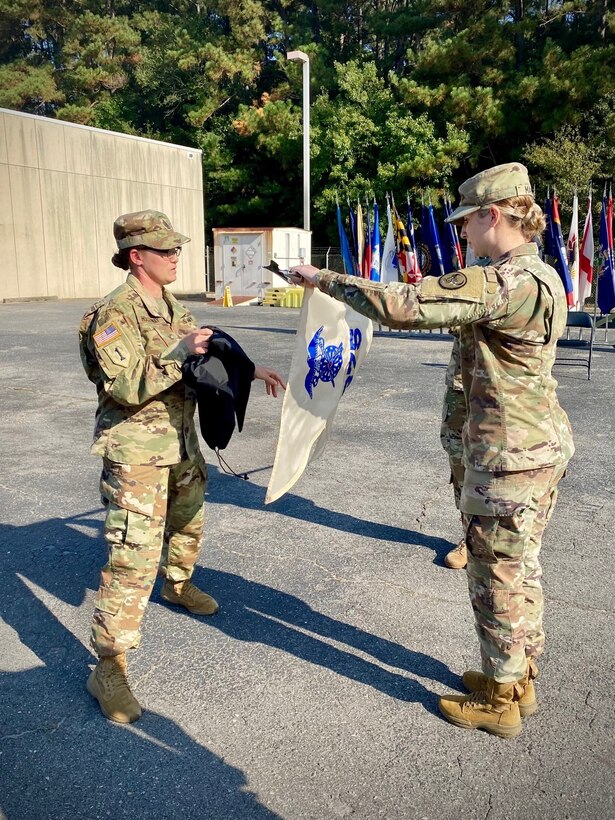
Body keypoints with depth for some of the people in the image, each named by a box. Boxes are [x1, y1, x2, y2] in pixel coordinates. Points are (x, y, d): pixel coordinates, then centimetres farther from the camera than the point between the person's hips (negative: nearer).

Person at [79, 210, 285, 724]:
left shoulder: (172, 307, 9)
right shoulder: (115, 314, -18)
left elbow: (205, 360, 18)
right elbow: (127, 387, -27)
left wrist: (251, 370, 8)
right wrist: (180, 353, -27)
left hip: (181, 445, 9)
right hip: (137, 454, -9)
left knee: (188, 524, 27)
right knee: (134, 557, -10)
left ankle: (178, 584, 56)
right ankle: (109, 668, 1)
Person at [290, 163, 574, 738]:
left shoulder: (499, 283, -23)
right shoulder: (544, 276, 8)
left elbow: (400, 306, -28)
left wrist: (324, 279, -18)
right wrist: (437, 289, 13)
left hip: (507, 453, -10)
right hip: (544, 442, 10)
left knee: (495, 574, 6)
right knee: (520, 566, 21)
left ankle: (499, 701, 24)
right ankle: (519, 678, 38)